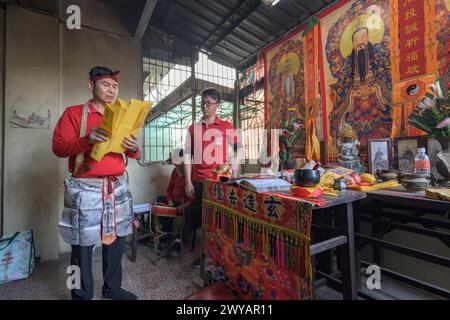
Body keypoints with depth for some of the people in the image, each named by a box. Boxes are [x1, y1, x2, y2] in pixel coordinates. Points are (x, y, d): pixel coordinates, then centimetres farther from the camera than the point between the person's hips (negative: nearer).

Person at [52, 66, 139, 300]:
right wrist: (87, 140, -22)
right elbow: (58, 147, -6)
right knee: (83, 244, 5)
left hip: (117, 187, 4)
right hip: (85, 189, -4)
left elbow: (132, 155, 11)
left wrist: (133, 148, -12)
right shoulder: (73, 113, 2)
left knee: (116, 239, 11)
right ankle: (82, 295, 26)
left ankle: (112, 288, 30)